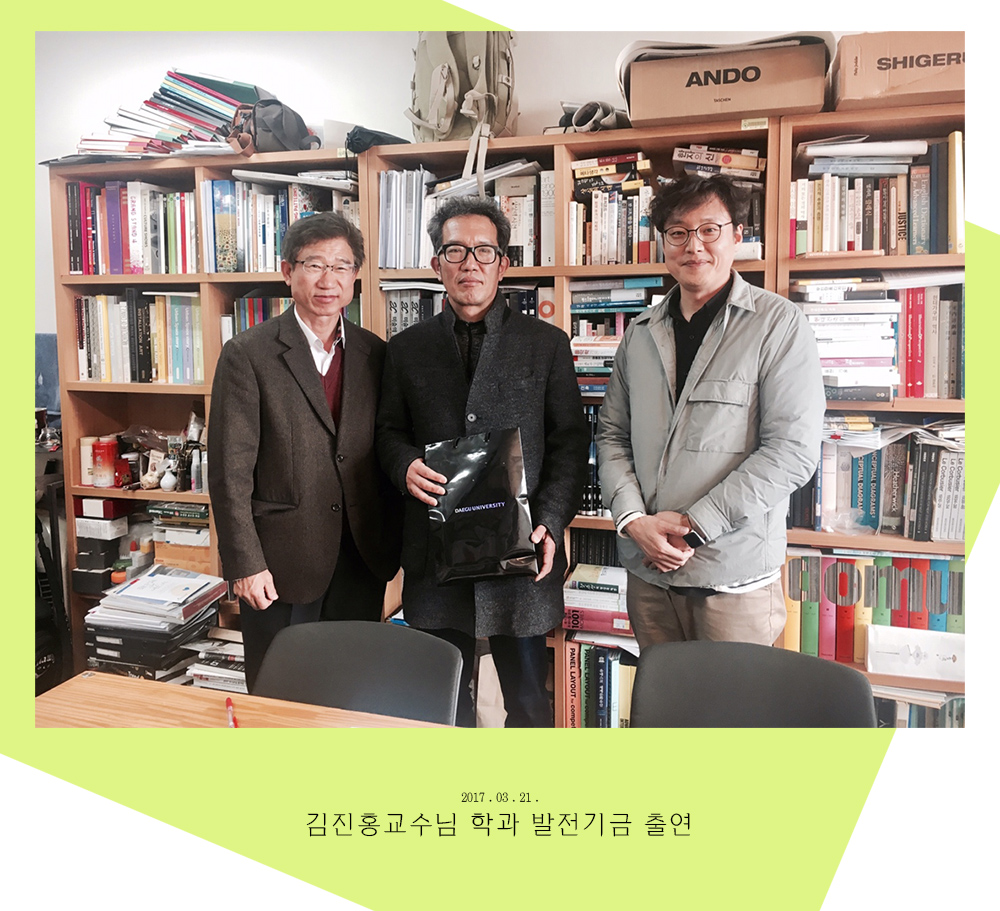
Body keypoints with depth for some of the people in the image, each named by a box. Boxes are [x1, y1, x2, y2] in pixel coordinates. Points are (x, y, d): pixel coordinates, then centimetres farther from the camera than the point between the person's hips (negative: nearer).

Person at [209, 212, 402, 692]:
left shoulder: (374, 354, 6)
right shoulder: (247, 354, -7)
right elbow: (230, 472, -9)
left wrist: (396, 544, 7)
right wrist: (245, 563, -12)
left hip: (363, 560, 4)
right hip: (282, 562, -3)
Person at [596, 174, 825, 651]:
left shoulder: (779, 324, -4)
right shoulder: (640, 334, 10)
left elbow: (793, 449, -12)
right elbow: (612, 434, 10)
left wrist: (692, 524, -15)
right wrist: (633, 519, -7)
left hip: (735, 576, -4)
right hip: (648, 571, 4)